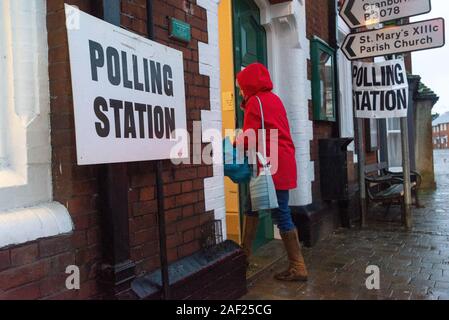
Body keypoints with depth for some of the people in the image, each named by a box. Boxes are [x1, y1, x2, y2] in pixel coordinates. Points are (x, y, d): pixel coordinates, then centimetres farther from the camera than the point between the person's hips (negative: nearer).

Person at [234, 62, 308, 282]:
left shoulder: (255, 101, -9)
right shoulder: (273, 98, 18)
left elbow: (249, 138, -12)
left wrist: (233, 146, 5)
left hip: (272, 166, -10)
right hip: (281, 163, 10)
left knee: (281, 214, -5)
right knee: (252, 207, 17)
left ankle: (298, 268, 3)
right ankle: (245, 255, 27)